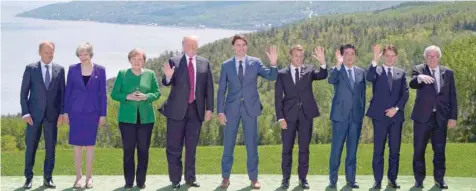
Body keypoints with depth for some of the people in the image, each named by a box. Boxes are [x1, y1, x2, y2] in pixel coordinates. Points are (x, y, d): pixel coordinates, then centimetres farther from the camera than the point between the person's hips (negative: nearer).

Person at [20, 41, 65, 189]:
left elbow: (62, 93, 7)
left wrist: (61, 113, -2)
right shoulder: (30, 69, 1)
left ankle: (48, 178, 12)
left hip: (52, 114, 1)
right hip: (34, 114, -1)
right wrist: (25, 113, -7)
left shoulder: (60, 70, 5)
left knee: (50, 147, 3)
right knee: (30, 146, 3)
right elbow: (23, 93, 0)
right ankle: (28, 177, 13)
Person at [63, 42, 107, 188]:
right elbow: (68, 91, 5)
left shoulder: (100, 70, 0)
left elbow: (103, 93, 1)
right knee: (77, 145, 3)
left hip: (92, 112, 0)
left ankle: (89, 177, 12)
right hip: (76, 111, 1)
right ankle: (78, 177, 11)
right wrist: (65, 112, 1)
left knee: (90, 145, 4)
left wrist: (103, 114, -1)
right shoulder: (73, 69, 1)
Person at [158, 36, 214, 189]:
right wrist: (168, 76, -34)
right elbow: (167, 83, -10)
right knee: (174, 147, 2)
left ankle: (190, 178, 18)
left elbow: (209, 87, 7)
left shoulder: (204, 63, 7)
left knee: (192, 147, 9)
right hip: (177, 110, -2)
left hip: (196, 110, 2)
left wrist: (209, 108, 2)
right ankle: (175, 179, 12)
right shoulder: (174, 61, -1)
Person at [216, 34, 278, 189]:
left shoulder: (255, 62, 2)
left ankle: (253, 178, 13)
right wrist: (220, 111, -4)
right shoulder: (226, 65, 2)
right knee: (228, 144, 5)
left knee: (252, 144, 5)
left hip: (250, 108, 0)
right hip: (232, 109, 0)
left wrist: (273, 63, -25)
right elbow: (221, 90, 2)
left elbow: (271, 77, -7)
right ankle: (225, 177, 14)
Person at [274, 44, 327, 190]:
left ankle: (303, 178, 13)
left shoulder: (309, 70, 7)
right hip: (289, 115, -1)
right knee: (287, 148, 4)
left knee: (304, 148, 5)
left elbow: (322, 76, -14)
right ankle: (286, 178, 12)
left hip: (306, 115, 1)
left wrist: (323, 62, -31)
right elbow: (278, 97, 0)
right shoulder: (282, 73, 3)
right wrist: (280, 117, -7)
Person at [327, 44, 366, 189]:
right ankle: (333, 179, 5)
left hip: (356, 116, 4)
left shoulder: (361, 72, 11)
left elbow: (362, 94, 14)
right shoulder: (337, 70, -2)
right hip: (340, 115, -3)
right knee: (336, 149, -1)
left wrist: (362, 113, 9)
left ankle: (350, 179, 14)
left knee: (352, 149, 8)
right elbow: (331, 80, -25)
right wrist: (339, 64, -39)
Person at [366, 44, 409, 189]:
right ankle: (378, 180, 2)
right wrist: (375, 60, -30)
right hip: (380, 115, -3)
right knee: (378, 150, -2)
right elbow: (369, 78, -20)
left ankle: (392, 179, 14)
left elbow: (405, 94, 4)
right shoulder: (376, 70, 4)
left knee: (395, 150, 6)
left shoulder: (401, 73, 12)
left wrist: (396, 108, -9)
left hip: (396, 116, 3)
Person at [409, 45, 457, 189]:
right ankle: (419, 179, 12)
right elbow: (412, 84, -19)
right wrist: (419, 77, -41)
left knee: (440, 150, 5)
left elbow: (452, 97, 8)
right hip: (423, 116, -2)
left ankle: (439, 179, 14)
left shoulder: (448, 73, 9)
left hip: (441, 117, 2)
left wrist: (453, 117, 2)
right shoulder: (418, 70, 2)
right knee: (419, 149, 2)